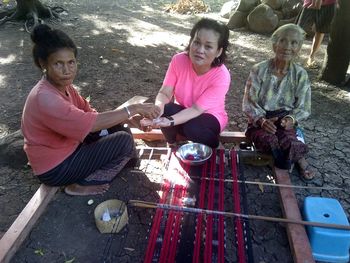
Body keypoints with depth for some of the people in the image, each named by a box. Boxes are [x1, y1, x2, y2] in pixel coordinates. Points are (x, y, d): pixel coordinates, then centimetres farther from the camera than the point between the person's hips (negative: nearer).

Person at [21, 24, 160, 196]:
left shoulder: (62, 85, -3)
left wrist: (128, 116, -10)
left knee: (115, 126, 7)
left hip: (67, 146, 9)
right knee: (124, 141, -15)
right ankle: (82, 185, -5)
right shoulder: (45, 98, -32)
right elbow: (90, 122, -36)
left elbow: (88, 112, 2)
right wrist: (133, 109, -28)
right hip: (55, 168, -8)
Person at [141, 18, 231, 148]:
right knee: (166, 110, -29)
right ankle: (172, 146, 0)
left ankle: (214, 150, 0)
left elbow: (196, 109, -31)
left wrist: (170, 121, -47)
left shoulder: (221, 76, -28)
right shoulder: (179, 60, -19)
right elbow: (164, 93, -19)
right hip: (183, 112, 3)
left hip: (209, 116, -2)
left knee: (192, 128, -34)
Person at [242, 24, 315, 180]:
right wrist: (262, 120, -23)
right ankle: (300, 160, -13)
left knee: (286, 137, -33)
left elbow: (303, 108, 2)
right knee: (268, 138, -32)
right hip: (259, 121, 0)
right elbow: (249, 103, -7)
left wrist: (291, 119, -19)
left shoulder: (300, 74, -2)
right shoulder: (259, 70, -8)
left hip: (284, 121, 1)